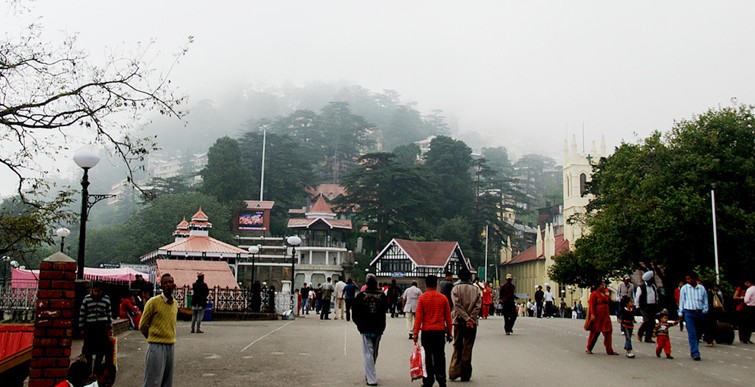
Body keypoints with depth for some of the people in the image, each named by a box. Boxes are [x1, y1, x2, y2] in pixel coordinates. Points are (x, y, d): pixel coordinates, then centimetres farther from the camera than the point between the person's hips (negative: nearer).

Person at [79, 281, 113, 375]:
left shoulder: (106, 299, 2)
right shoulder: (87, 299, -2)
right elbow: (82, 314, 3)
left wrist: (110, 327, 9)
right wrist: (82, 328, 2)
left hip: (102, 326, 1)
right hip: (89, 326, -1)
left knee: (101, 349, 2)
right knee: (88, 349, 6)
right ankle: (88, 369, 17)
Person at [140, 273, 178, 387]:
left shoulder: (175, 304, 9)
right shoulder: (153, 302, -10)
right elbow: (142, 326, -2)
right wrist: (153, 338, 9)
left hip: (170, 346, 6)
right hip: (156, 346, -6)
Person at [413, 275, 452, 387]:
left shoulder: (422, 298, -5)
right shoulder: (443, 298, 1)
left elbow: (418, 317, -7)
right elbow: (448, 317, 4)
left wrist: (416, 333, -3)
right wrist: (449, 332, 12)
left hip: (426, 331, -2)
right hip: (440, 331, 2)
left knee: (427, 357, 5)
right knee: (440, 357, 8)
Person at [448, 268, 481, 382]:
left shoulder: (456, 288, -1)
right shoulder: (476, 289, 4)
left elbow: (457, 305, -12)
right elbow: (478, 305, -6)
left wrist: (467, 319, -13)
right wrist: (471, 318, -10)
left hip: (459, 321, -1)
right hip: (472, 322, 1)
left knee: (457, 347, 9)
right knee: (468, 348, 6)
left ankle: (454, 372, 4)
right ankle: (465, 374, 7)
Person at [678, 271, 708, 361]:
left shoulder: (702, 288, 8)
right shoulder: (684, 288, 5)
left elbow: (705, 301, 14)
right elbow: (681, 301, 8)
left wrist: (704, 311, 3)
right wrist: (681, 313, 5)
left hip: (700, 313, 2)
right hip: (689, 313, -2)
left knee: (698, 334, 8)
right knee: (692, 334, -12)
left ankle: (693, 352, 21)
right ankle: (695, 353, -15)